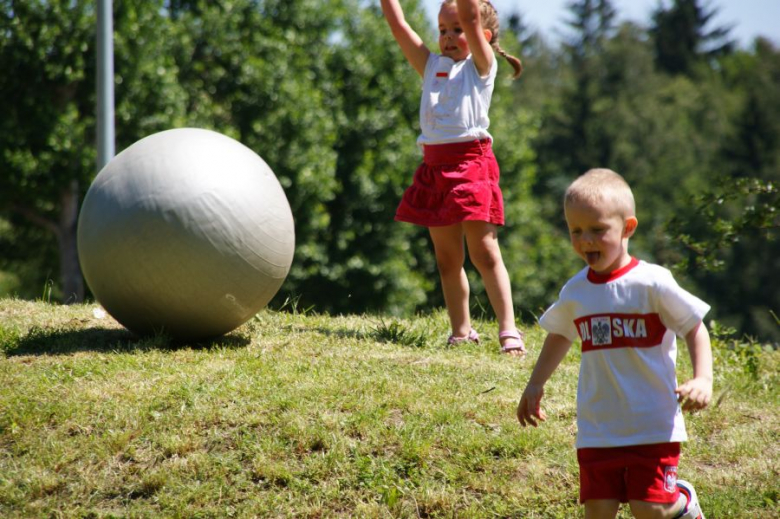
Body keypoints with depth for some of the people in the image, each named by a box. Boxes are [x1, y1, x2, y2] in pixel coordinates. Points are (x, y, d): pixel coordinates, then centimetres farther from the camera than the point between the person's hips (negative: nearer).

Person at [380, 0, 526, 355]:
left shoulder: (481, 66, 3)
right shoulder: (431, 66, 17)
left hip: (472, 162, -6)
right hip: (435, 166, 6)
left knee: (484, 251, -9)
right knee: (447, 256, 9)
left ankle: (509, 331, -9)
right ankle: (461, 332, 17)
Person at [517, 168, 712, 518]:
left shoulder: (652, 283, -10)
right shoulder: (575, 292, 6)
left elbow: (694, 328, -5)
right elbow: (560, 335, 25)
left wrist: (703, 379, -18)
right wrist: (535, 384, 24)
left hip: (652, 427, -4)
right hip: (597, 432, 5)